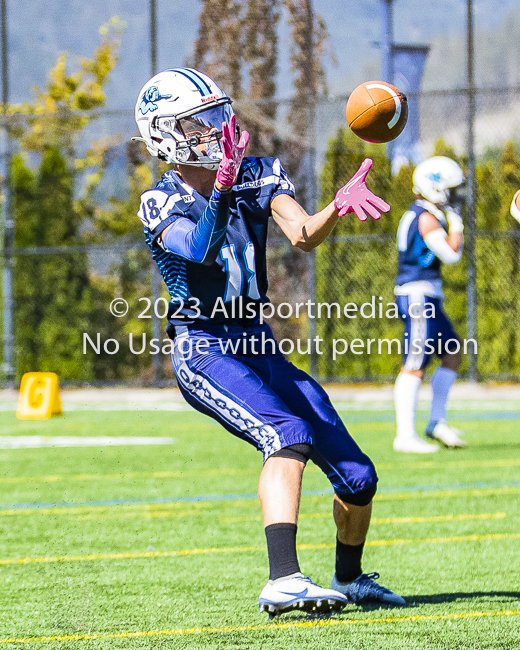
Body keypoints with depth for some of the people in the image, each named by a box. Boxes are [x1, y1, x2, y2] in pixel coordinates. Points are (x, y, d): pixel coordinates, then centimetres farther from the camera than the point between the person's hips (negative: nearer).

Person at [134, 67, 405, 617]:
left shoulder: (257, 177, 7)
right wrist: (222, 188, -41)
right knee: (288, 436, -33)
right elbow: (201, 250, -26)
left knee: (357, 476, 3)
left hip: (258, 346, 6)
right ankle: (282, 581, -44)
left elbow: (304, 236, -11)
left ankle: (349, 579, 30)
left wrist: (338, 207, -31)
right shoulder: (163, 205, -4)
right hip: (203, 349, -6)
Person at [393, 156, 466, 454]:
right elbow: (451, 255, -19)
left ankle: (437, 422, 17)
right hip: (420, 297, -10)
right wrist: (455, 220, -12)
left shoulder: (415, 216, 15)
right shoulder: (427, 218, -15)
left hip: (425, 298, 10)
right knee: (415, 367, -8)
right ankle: (406, 436, -7)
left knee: (453, 355, 14)